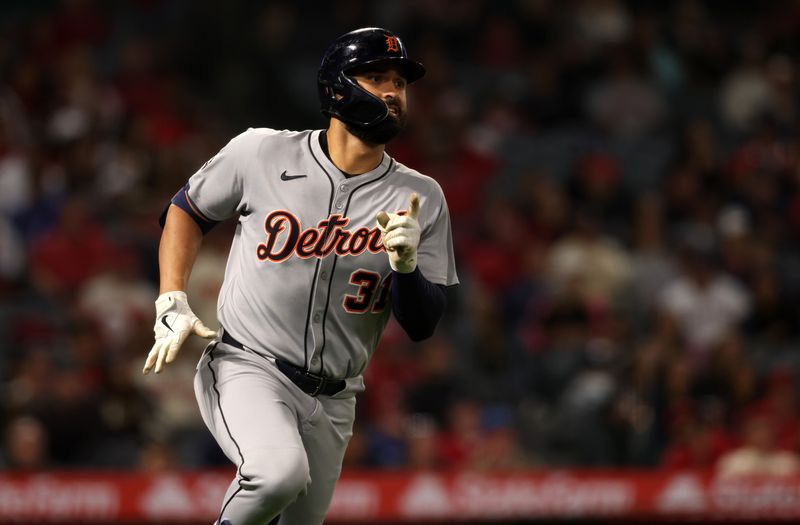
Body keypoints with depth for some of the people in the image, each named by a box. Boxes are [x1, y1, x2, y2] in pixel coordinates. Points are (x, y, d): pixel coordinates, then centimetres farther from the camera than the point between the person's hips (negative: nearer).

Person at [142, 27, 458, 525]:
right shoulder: (261, 153, -5)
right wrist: (172, 305, 0)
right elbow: (186, 210, 11)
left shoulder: (420, 199, 0)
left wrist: (406, 265, -21)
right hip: (246, 369, -4)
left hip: (332, 402, 4)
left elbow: (422, 325, -1)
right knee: (281, 473, -33)